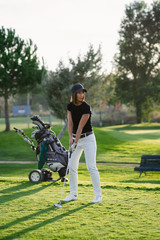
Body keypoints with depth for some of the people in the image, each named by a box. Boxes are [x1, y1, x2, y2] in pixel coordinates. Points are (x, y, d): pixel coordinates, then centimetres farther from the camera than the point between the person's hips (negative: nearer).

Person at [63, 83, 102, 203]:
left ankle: (98, 195, -2)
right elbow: (70, 123, -2)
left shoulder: (86, 107, -18)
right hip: (75, 138, 6)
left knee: (91, 166, -10)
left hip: (87, 138, -6)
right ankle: (73, 194, 16)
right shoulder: (70, 106, 0)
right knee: (72, 166, 5)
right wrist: (71, 138, -14)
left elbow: (81, 126, -19)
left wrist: (76, 142, -19)